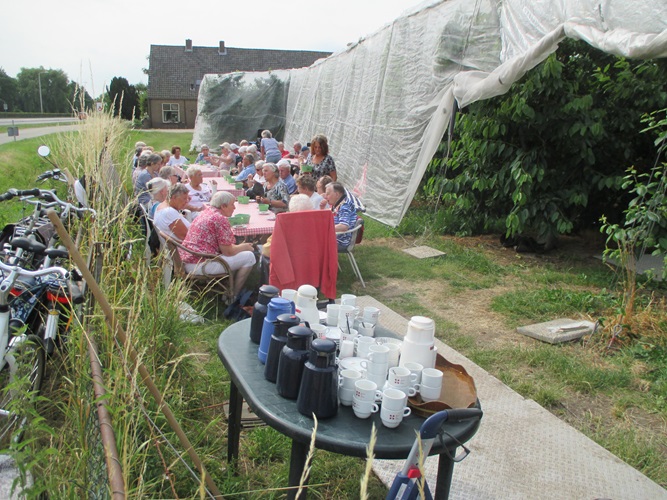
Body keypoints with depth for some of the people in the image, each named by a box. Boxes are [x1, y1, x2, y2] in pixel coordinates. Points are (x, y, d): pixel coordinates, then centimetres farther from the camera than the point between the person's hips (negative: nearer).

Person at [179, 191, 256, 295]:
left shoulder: (205, 212, 15)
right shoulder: (220, 219, -14)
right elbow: (228, 251, -13)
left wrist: (240, 246, 18)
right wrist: (244, 247, 6)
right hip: (200, 265, -11)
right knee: (249, 256, -6)